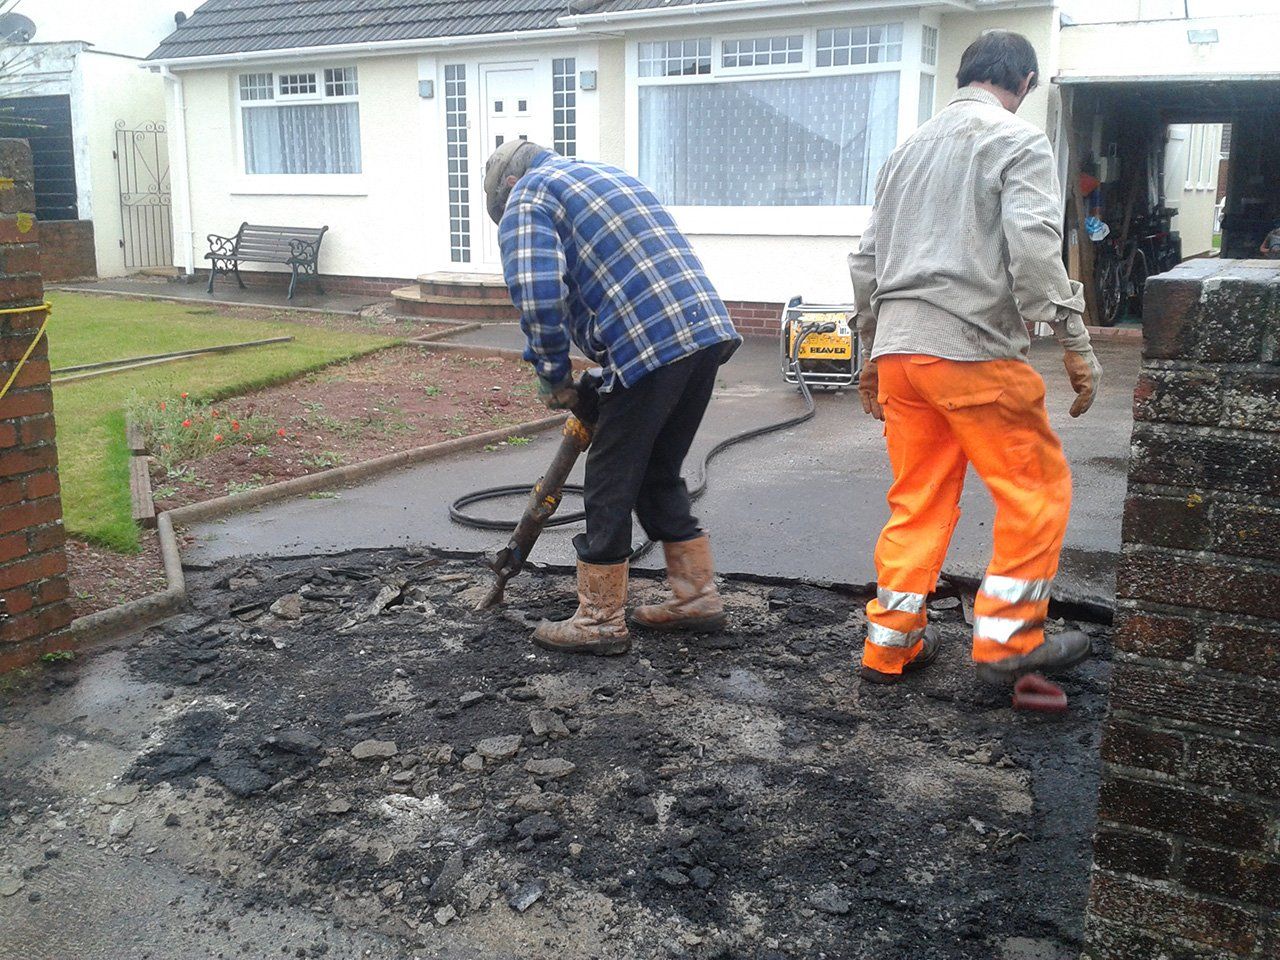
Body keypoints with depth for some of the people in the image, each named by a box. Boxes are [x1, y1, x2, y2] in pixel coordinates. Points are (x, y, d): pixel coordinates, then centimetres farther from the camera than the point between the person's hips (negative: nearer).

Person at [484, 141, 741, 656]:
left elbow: (536, 294, -15)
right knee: (660, 476, 21)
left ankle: (600, 621, 15)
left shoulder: (527, 197, 5)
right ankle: (698, 598, 27)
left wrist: (553, 373, 0)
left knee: (611, 485, 5)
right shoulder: (607, 175, 31)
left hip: (652, 344, -8)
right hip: (708, 329, 8)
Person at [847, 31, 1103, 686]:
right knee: (1038, 489, 7)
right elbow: (1033, 246, -15)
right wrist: (1076, 345, -12)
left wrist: (872, 350, 28)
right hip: (974, 349, -7)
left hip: (897, 346, 7)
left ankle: (889, 648, 16)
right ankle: (1006, 640, 8)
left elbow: (867, 258, 21)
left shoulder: (908, 149, 20)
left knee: (918, 501, 13)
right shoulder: (1019, 142, 0)